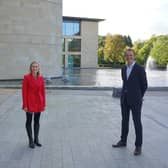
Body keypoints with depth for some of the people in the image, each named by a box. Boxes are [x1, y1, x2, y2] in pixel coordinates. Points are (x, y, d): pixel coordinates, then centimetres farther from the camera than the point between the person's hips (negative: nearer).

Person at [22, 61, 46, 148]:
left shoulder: (41, 78, 1)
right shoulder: (26, 77, -10)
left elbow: (43, 91, 6)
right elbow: (24, 92, -10)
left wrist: (44, 104, 4)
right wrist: (25, 105, -12)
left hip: (39, 103, 4)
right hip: (30, 103, -4)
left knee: (37, 121, 13)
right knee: (29, 121, 7)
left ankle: (36, 139, 27)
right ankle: (31, 140, 20)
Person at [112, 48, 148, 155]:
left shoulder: (140, 69, -9)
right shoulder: (124, 69, 10)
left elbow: (144, 85, -3)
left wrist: (138, 97, 7)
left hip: (135, 100, -6)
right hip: (125, 99, 6)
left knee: (137, 122, -1)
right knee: (125, 120, 14)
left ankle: (138, 146, 9)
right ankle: (123, 141, 28)